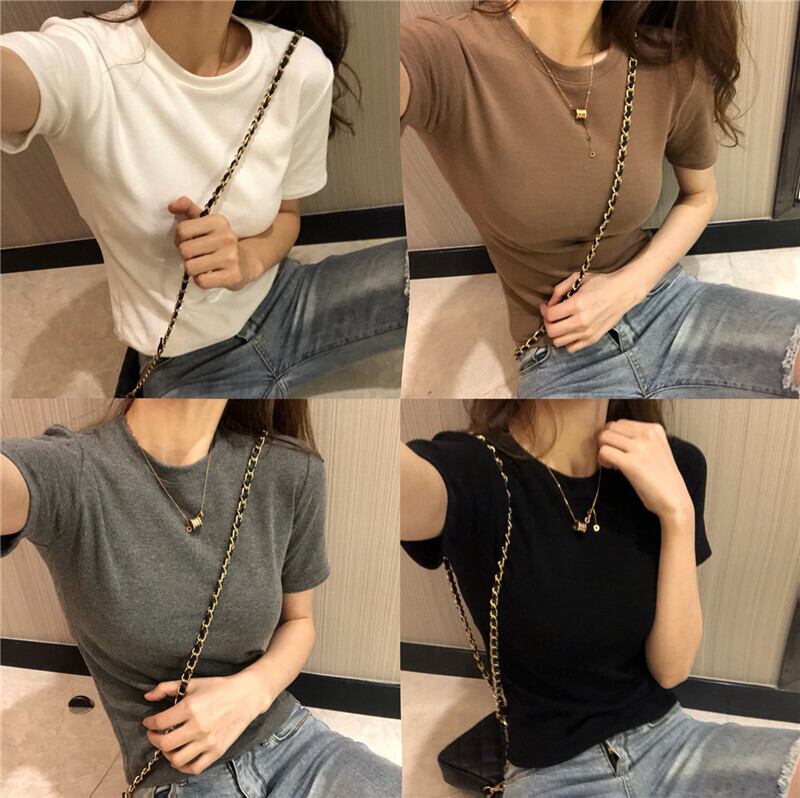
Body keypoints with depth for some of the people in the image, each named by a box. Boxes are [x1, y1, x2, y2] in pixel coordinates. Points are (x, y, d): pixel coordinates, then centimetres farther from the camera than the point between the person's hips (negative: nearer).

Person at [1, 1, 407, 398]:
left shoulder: (302, 66, -10)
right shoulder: (83, 58, -21)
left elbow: (286, 214, 2)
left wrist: (250, 258, -19)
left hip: (282, 302, 3)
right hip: (188, 364, -3)